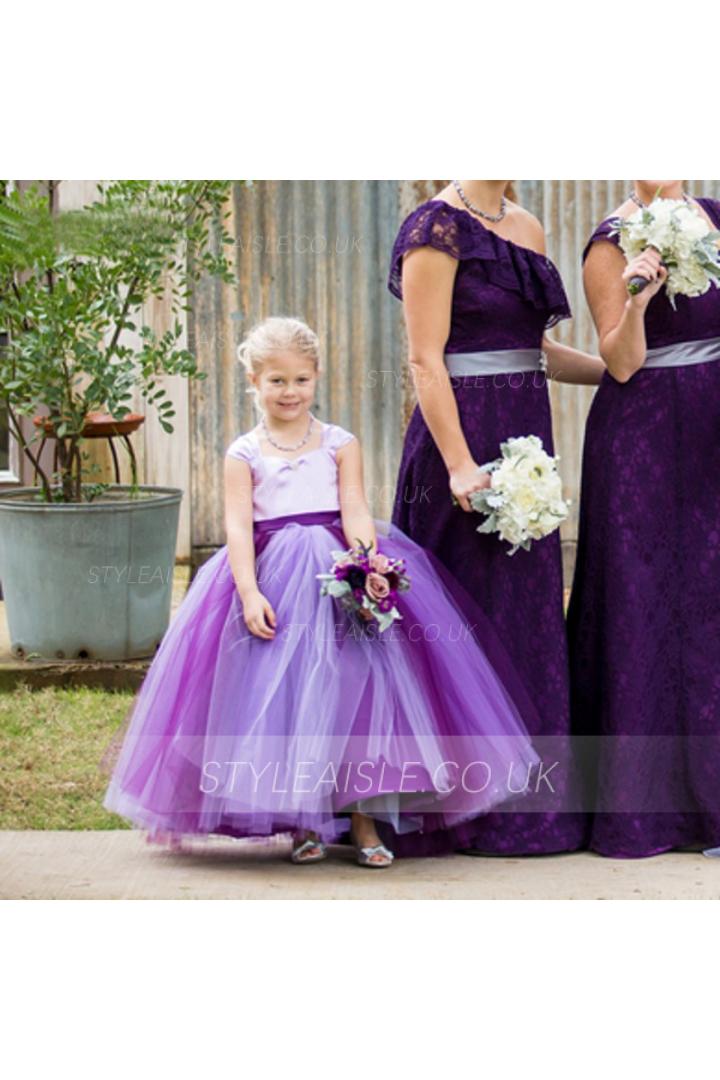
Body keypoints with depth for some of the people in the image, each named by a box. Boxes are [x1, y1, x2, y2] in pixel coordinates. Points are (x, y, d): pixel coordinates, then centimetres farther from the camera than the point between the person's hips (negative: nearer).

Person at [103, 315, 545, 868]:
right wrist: (250, 592, -17)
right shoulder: (244, 454, 6)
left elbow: (355, 511, -2)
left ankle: (363, 816, -4)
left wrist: (368, 562, -21)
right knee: (284, 692, -5)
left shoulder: (340, 443, 9)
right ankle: (302, 821, 4)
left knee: (355, 682, -9)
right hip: (273, 576, 0)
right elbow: (238, 526, -3)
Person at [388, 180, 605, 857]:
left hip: (524, 436, 8)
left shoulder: (526, 228, 14)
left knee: (529, 610, 10)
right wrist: (458, 464, -20)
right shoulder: (437, 228, -10)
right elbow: (425, 360, -14)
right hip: (467, 432, -8)